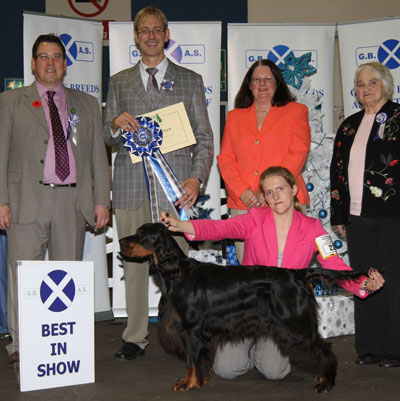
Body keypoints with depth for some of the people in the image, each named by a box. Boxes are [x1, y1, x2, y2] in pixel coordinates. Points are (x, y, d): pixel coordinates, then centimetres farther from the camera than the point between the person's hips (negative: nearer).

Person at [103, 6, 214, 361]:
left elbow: (204, 137, 7)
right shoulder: (119, 82, 17)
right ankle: (136, 337, 12)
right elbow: (108, 139, 17)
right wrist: (116, 124, -7)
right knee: (134, 262, 3)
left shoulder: (190, 80, 12)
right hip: (131, 185, 2)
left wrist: (197, 178, -8)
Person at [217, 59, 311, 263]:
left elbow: (297, 155, -1)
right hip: (243, 204, 2)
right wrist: (242, 191, -6)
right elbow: (225, 158, 11)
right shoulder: (234, 116, 18)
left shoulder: (296, 111, 10)